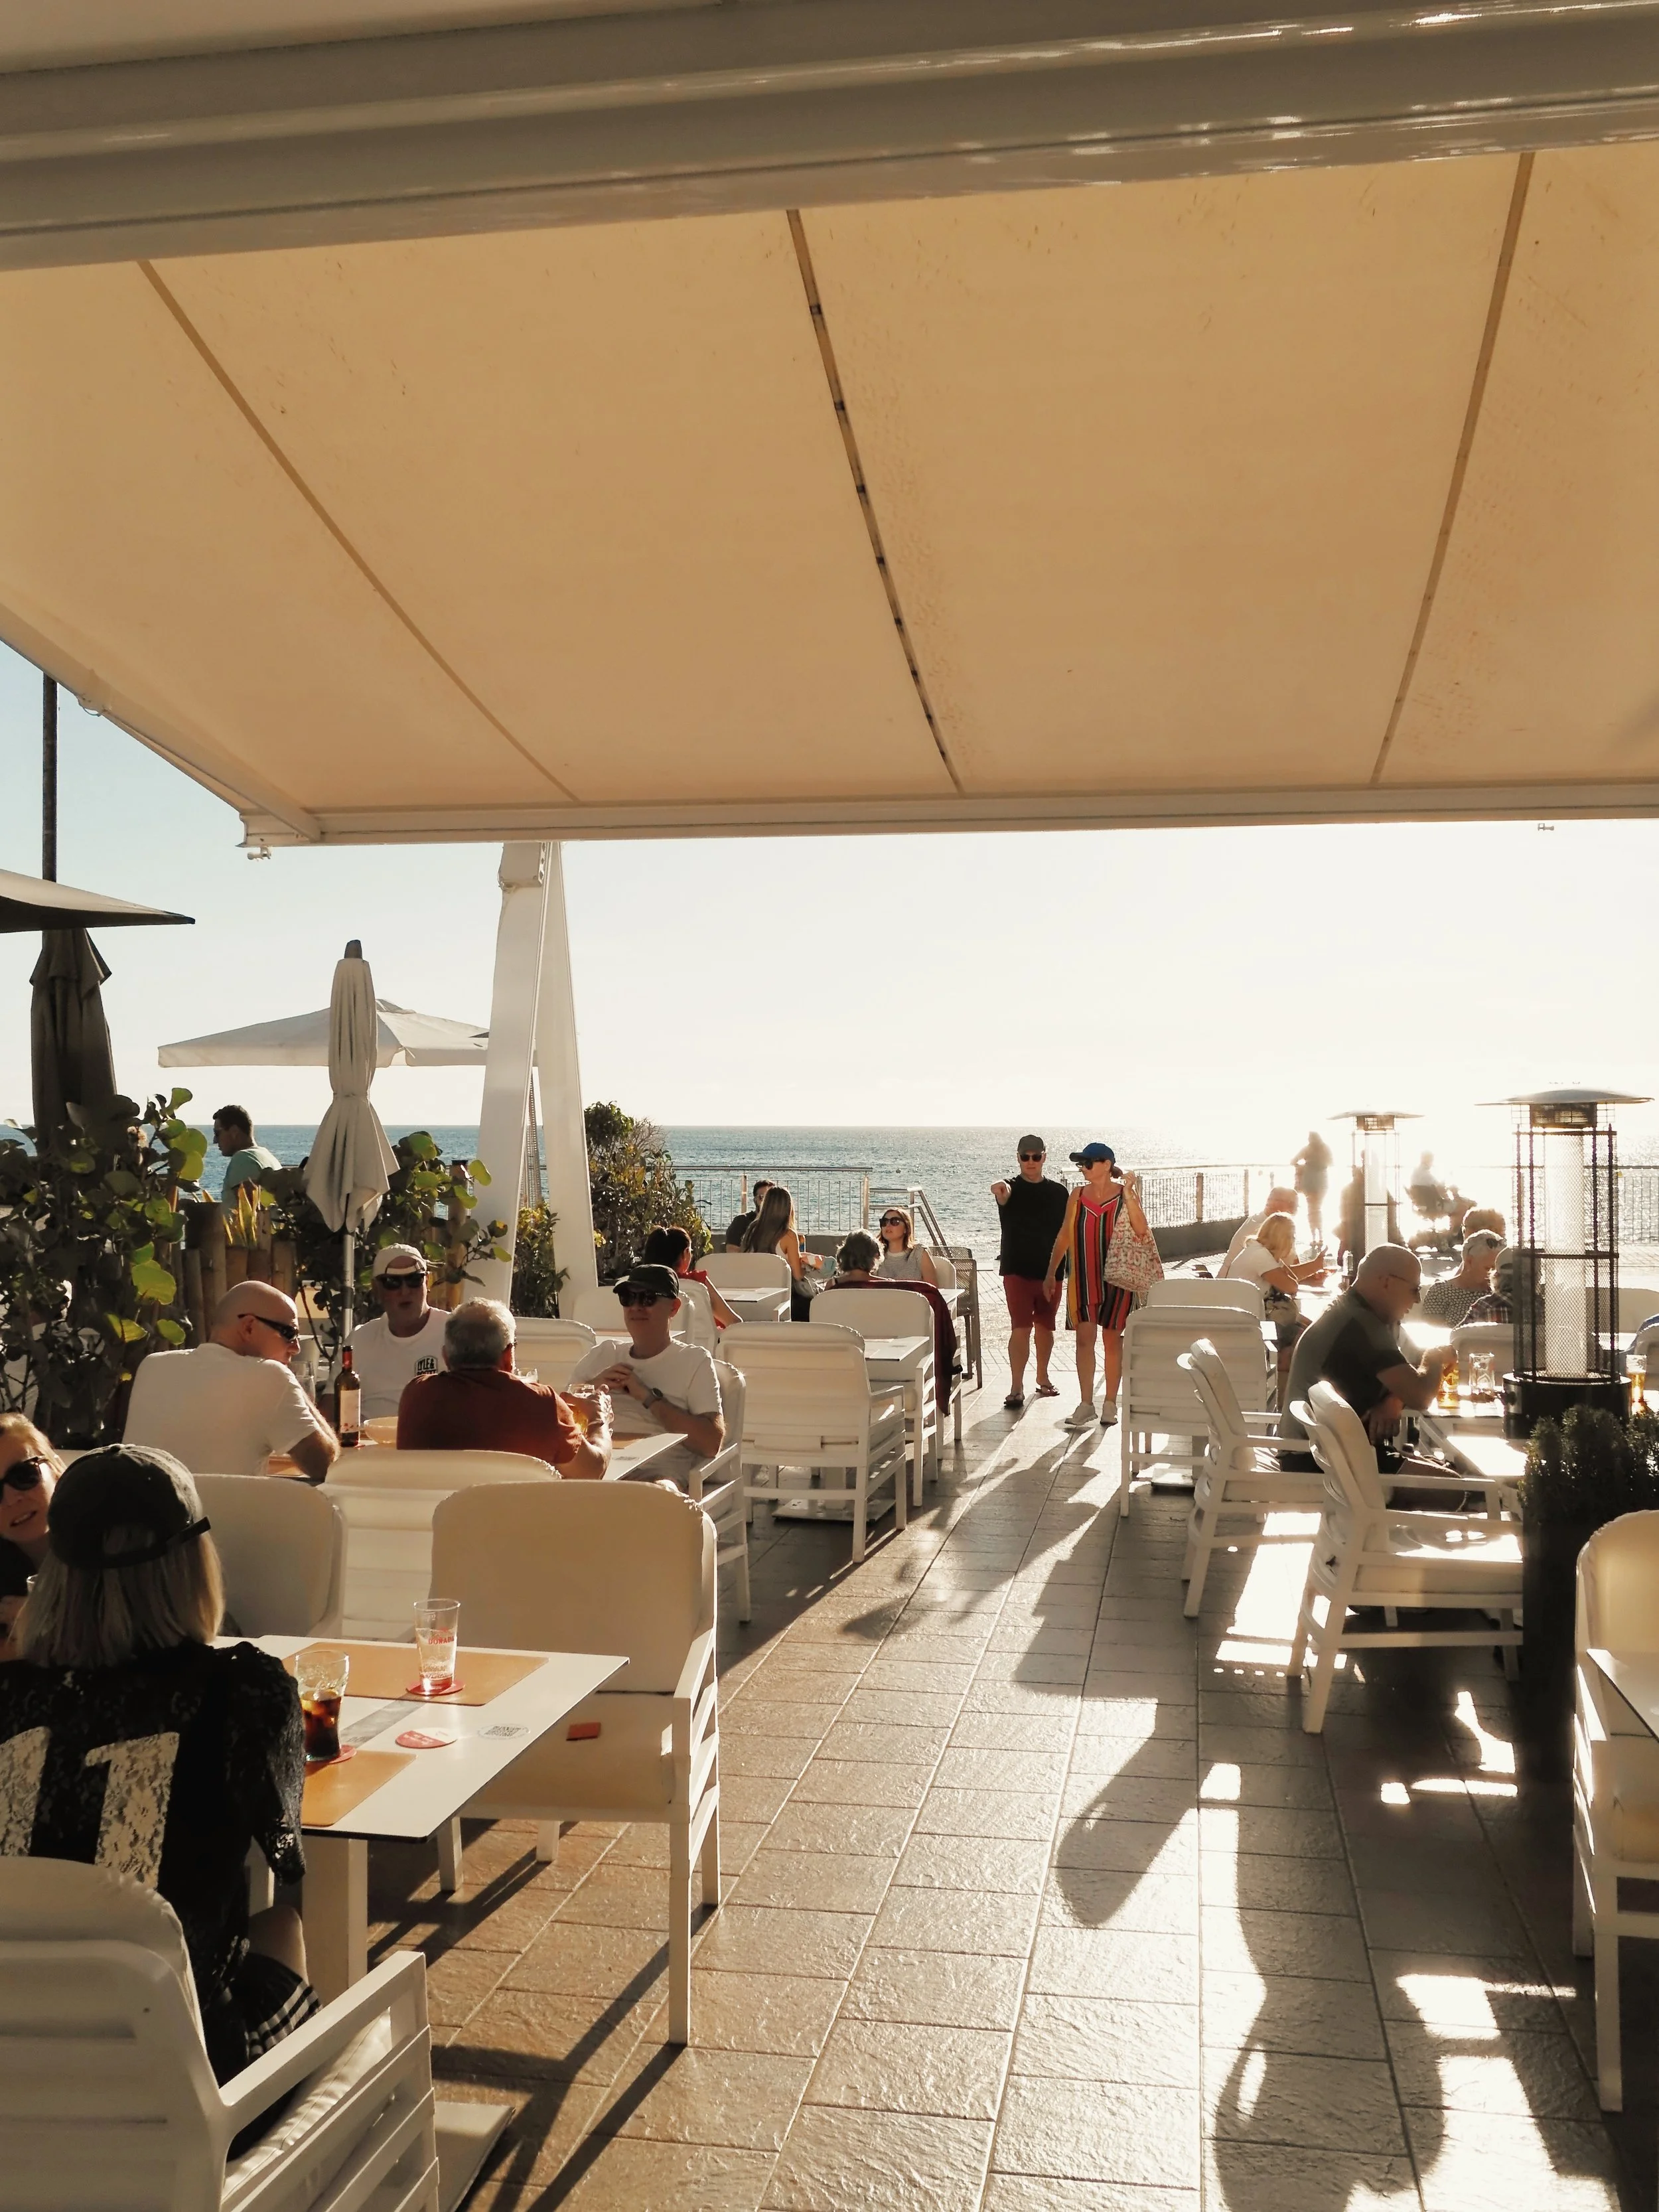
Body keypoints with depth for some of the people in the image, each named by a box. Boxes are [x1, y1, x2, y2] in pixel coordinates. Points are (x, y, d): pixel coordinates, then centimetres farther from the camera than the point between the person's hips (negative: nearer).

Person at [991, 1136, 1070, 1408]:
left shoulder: (1058, 1192, 5)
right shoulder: (1011, 1189, -4)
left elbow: (1066, 1231, 10)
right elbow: (1003, 1194, -30)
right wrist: (999, 1190, -55)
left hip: (1050, 1270, 3)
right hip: (1017, 1270, -3)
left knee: (1045, 1327, 15)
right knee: (1021, 1328, -10)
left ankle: (1042, 1378, 33)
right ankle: (1016, 1388, -9)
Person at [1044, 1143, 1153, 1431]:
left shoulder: (1125, 1193, -3)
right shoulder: (1077, 1196, 6)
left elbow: (1141, 1230, -18)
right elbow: (1064, 1236, 11)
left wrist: (1128, 1193, -23)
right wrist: (1051, 1273, 9)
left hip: (1115, 1277, -2)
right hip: (1083, 1277, 2)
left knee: (1112, 1338, 4)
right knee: (1085, 1337, -3)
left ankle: (1110, 1403, 13)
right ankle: (1086, 1403, 0)